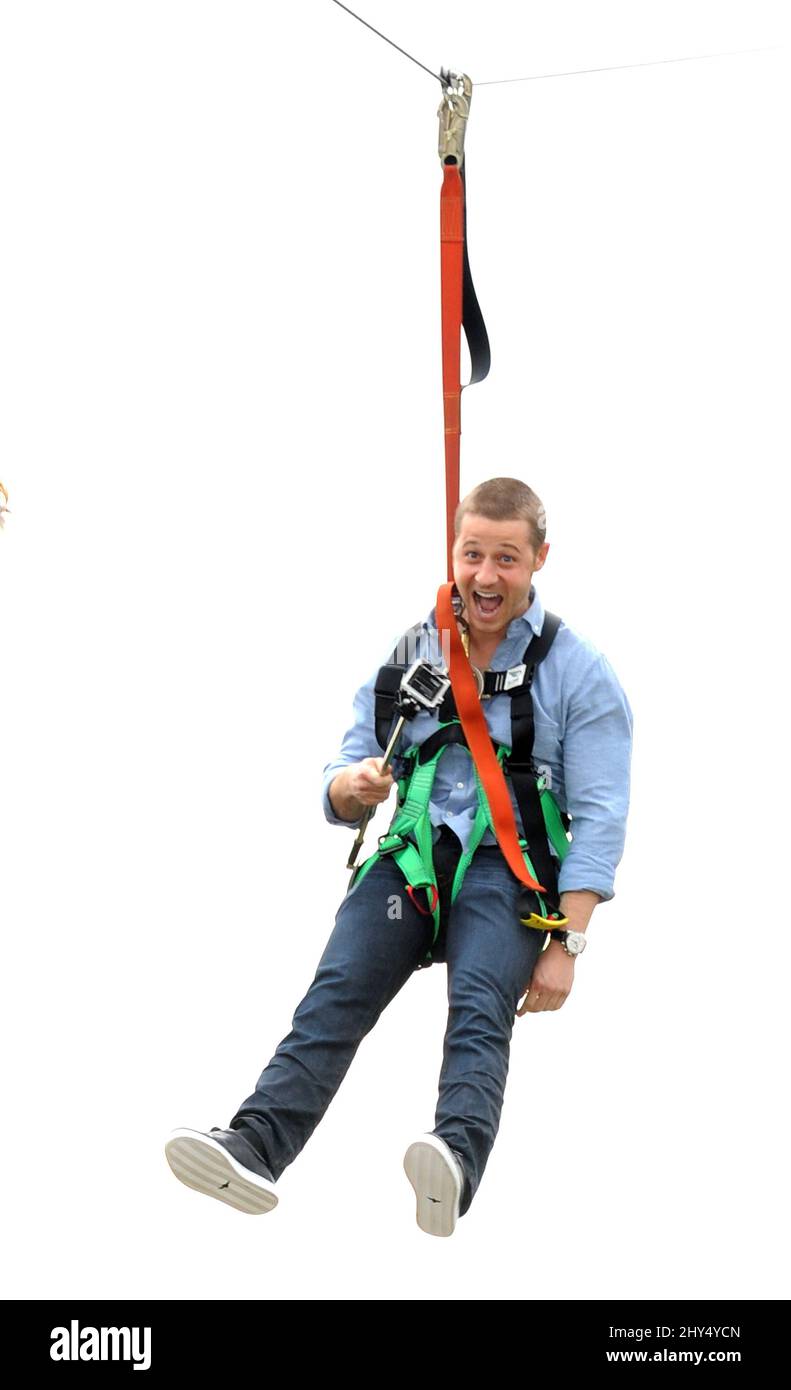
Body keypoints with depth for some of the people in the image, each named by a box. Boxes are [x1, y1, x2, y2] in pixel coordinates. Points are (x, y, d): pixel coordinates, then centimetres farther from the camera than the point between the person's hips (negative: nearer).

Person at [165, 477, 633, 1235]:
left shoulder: (578, 672, 5)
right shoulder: (407, 655, 16)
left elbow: (599, 819, -2)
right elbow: (340, 794, 18)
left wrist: (565, 945, -12)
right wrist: (352, 786, -9)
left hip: (511, 866, -3)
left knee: (479, 1006, -30)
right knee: (338, 991, -23)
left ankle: (457, 1163, -54)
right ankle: (254, 1146, -41)